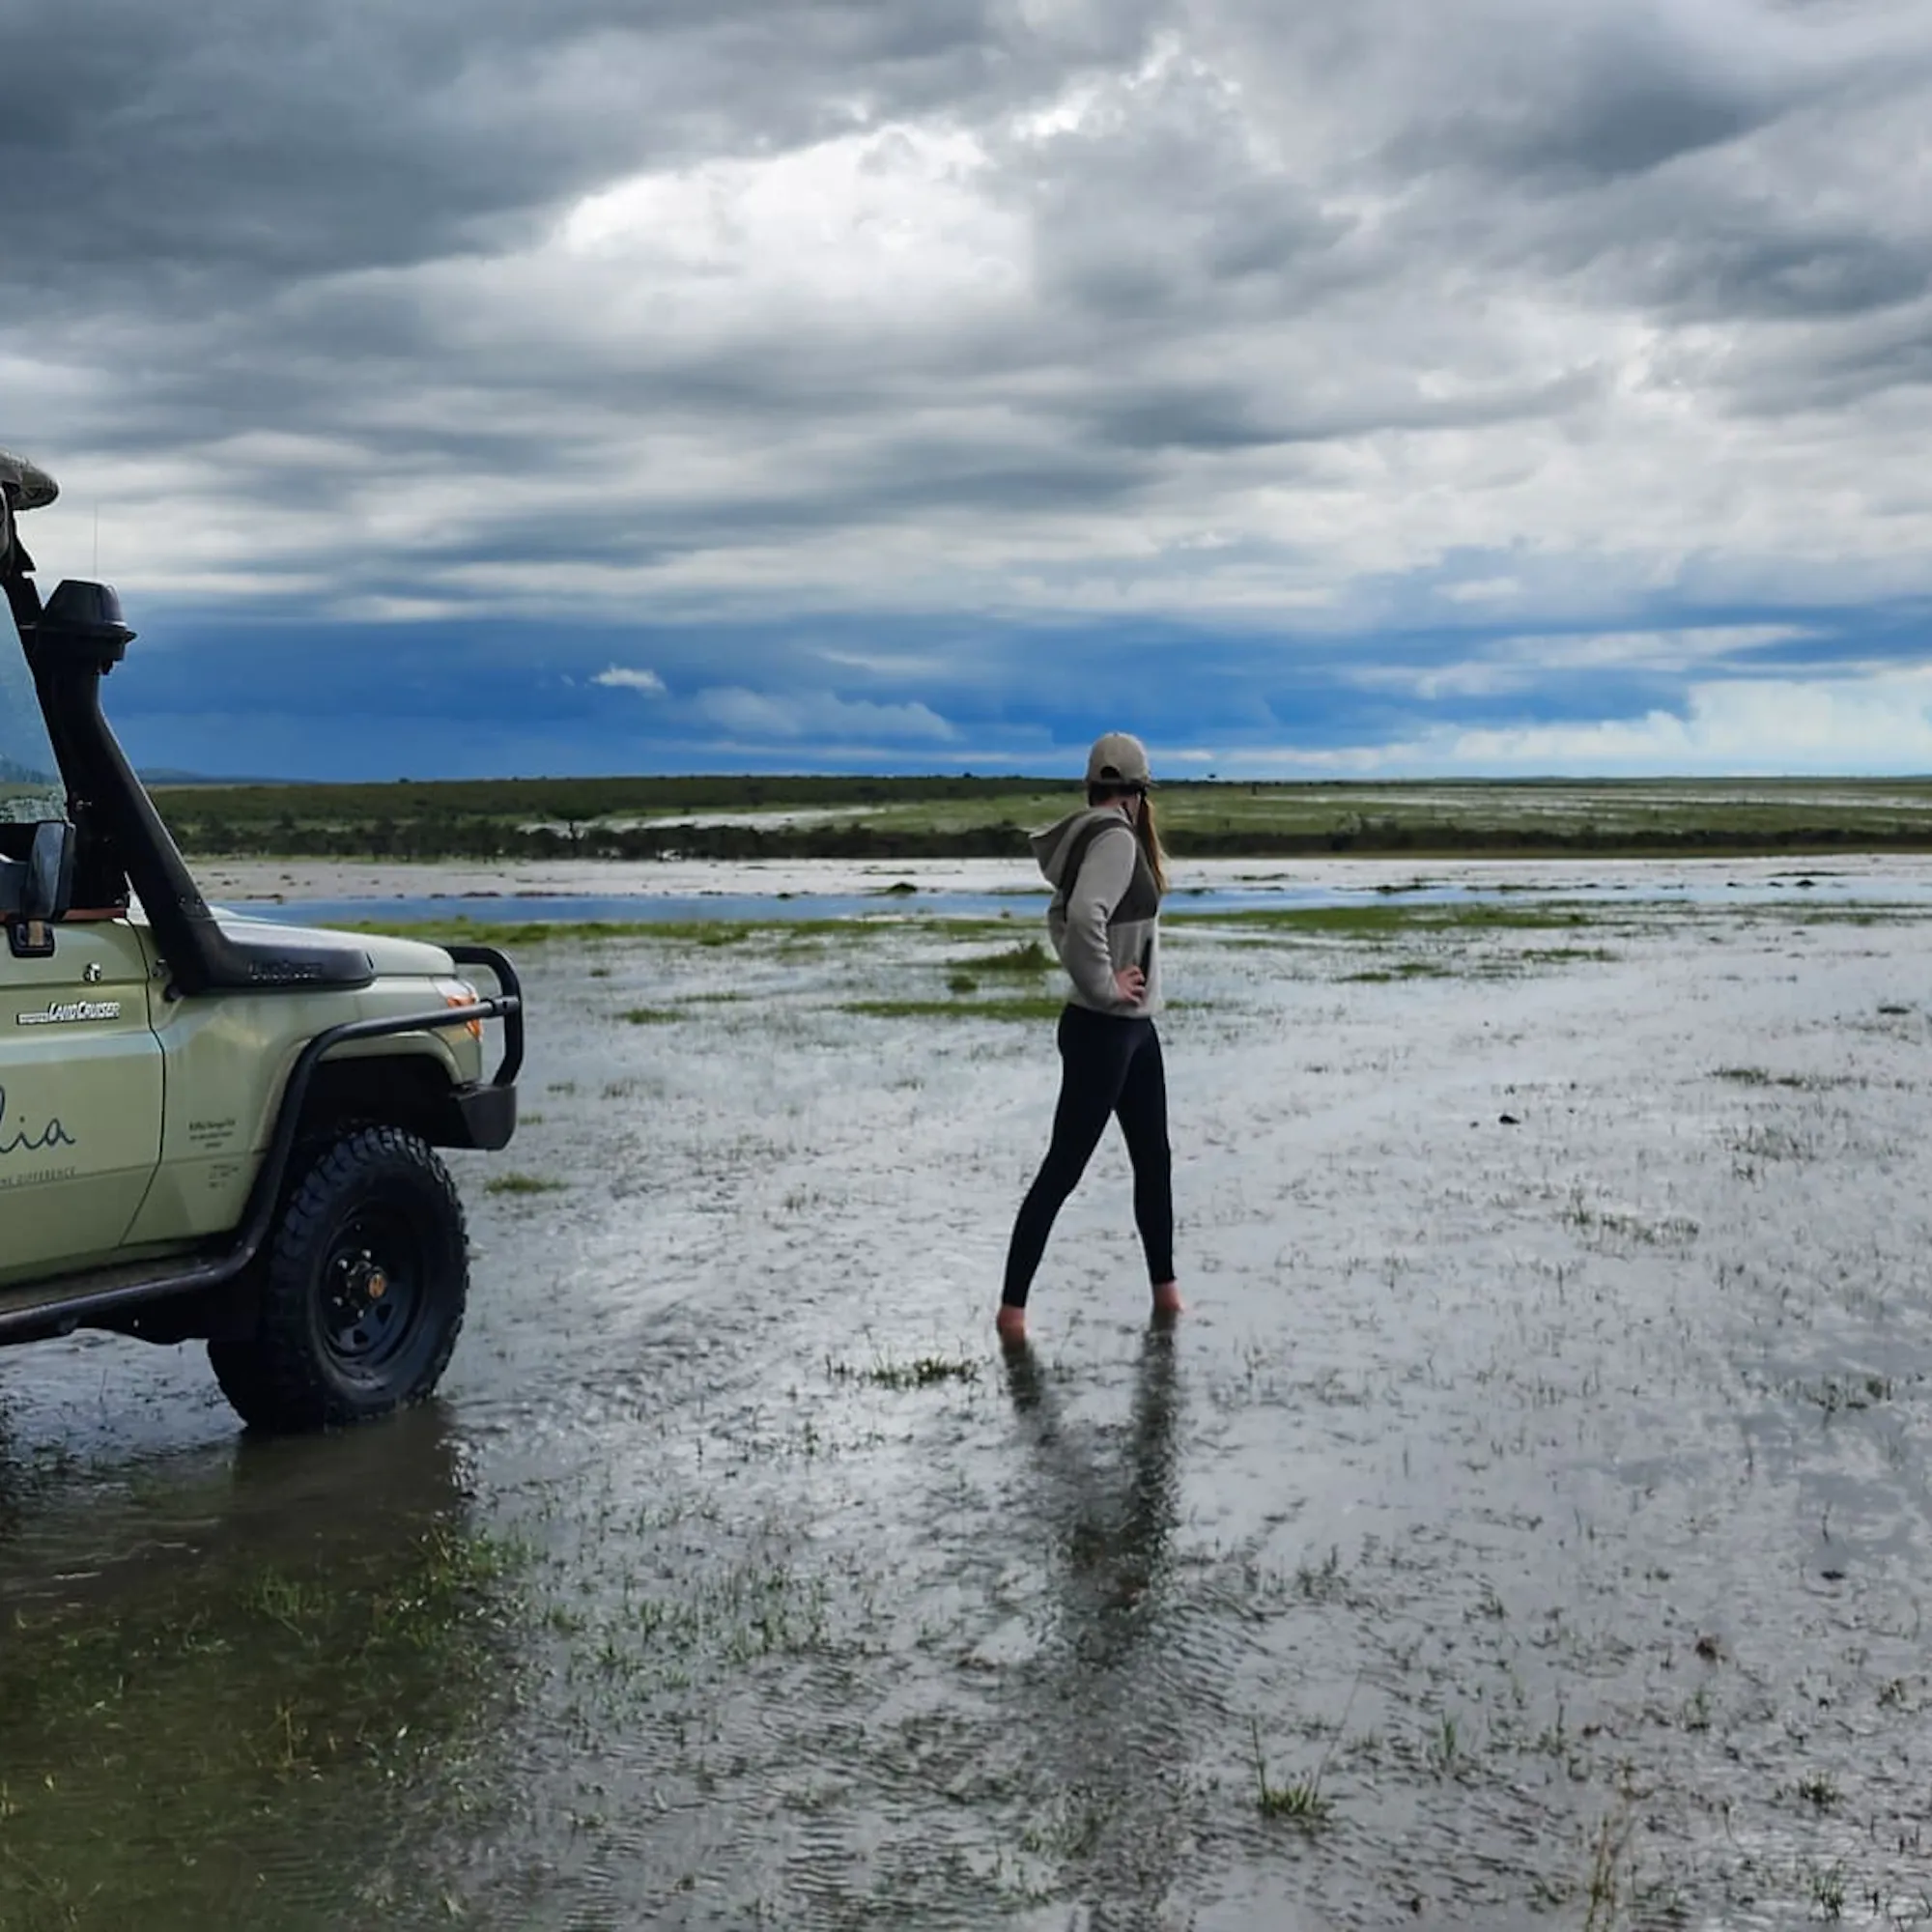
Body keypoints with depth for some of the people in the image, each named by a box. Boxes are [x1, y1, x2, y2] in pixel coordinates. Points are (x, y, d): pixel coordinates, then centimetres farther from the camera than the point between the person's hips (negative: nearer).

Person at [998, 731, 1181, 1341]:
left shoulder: (1096, 837, 8)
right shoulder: (1116, 839, -18)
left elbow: (1059, 917, 22)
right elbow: (1083, 915, -35)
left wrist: (1089, 972, 11)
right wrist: (1102, 987, -22)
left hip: (1134, 1026, 10)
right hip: (1102, 1030, -10)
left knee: (1154, 1159, 17)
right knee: (1064, 1165, -3)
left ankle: (1164, 1287, 28)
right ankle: (1013, 1304, 4)